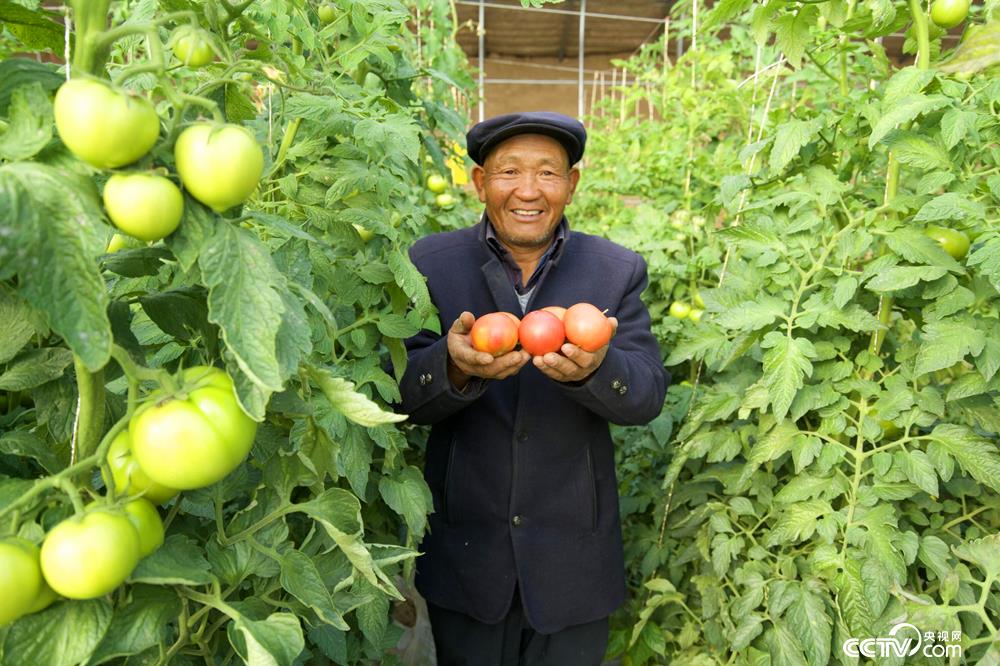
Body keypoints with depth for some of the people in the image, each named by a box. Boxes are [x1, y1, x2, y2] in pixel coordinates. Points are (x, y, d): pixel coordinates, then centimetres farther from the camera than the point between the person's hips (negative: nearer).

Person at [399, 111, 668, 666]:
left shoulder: (617, 271, -4)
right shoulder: (430, 264, -6)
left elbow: (648, 395, -11)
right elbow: (403, 397, -11)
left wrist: (593, 369, -35)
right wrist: (456, 366, -34)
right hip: (465, 553, 0)